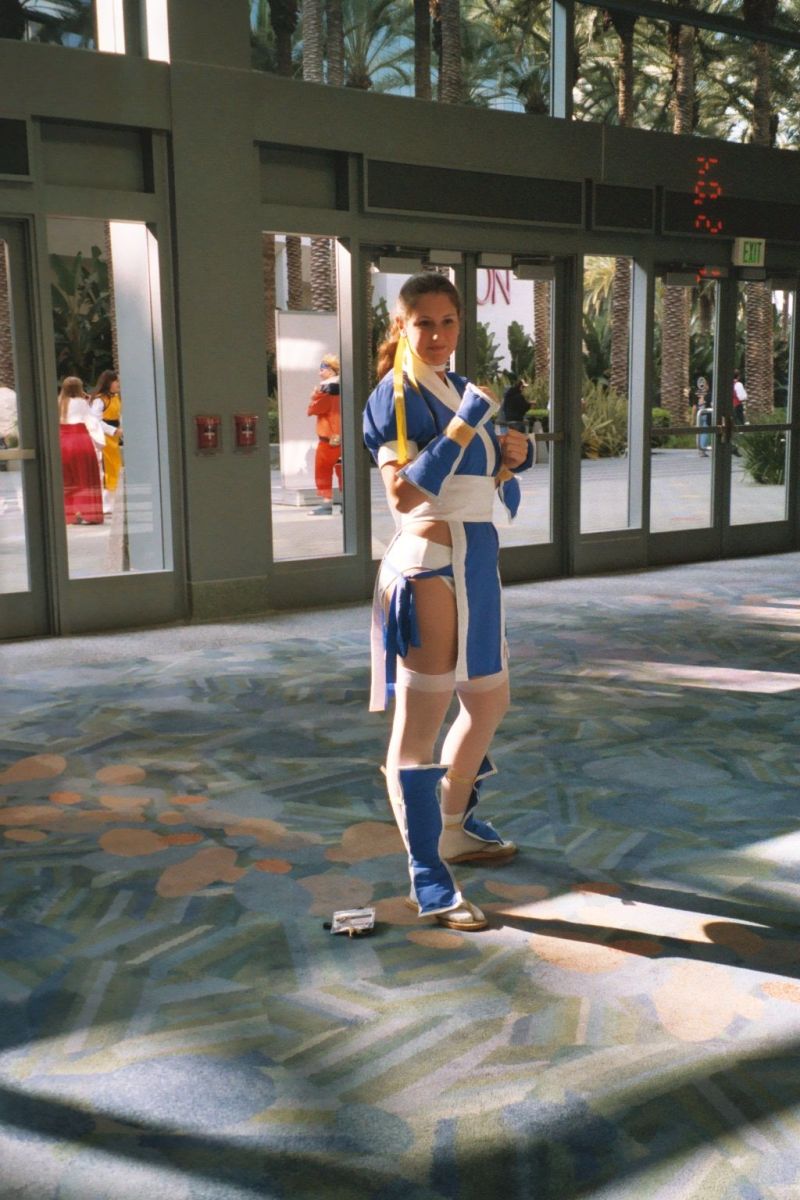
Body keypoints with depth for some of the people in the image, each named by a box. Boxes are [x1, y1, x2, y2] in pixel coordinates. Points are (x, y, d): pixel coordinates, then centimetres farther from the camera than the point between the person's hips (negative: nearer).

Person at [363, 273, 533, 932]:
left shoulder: (466, 389, 15)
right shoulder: (395, 397, -7)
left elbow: (494, 482, 22)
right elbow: (405, 494, -21)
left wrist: (516, 453, 0)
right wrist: (465, 425, -24)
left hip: (478, 559, 9)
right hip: (428, 561, -9)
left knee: (490, 701, 21)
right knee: (421, 718, -6)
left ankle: (455, 827, 40)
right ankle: (427, 881, 0)